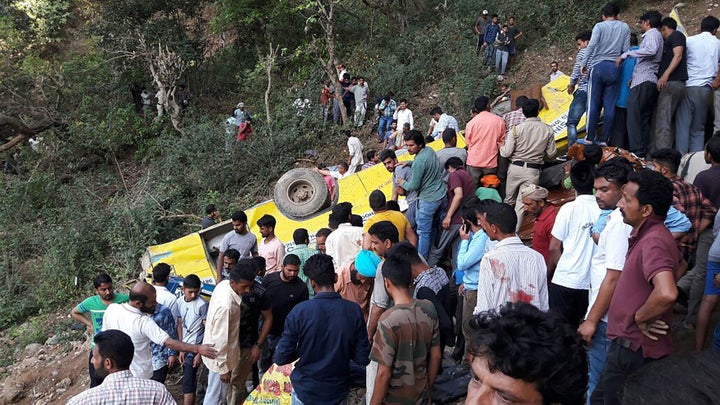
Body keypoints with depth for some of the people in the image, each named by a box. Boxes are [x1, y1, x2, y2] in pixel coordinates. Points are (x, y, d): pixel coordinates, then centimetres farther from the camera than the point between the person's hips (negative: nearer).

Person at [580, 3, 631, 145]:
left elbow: (591, 45, -11)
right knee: (610, 106, 3)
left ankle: (590, 138, 0)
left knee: (593, 104, 1)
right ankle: (604, 139, 2)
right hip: (614, 68, 2)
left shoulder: (599, 26, 1)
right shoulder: (625, 27, 10)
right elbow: (626, 50, 5)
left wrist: (584, 63, -5)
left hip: (598, 66, -2)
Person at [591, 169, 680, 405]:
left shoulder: (653, 241, -25)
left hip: (634, 348, -10)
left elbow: (666, 293, -41)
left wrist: (640, 317, -22)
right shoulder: (650, 235, 7)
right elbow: (677, 263, 28)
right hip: (630, 343, 10)